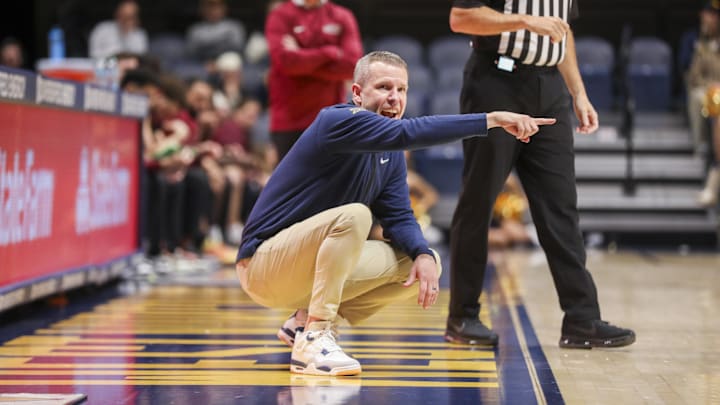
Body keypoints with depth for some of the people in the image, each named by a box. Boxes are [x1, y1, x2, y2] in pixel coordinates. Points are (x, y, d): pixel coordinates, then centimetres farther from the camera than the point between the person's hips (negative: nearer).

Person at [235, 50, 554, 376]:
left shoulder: (391, 155, 8)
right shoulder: (338, 120, -19)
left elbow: (398, 217, 4)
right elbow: (409, 133, -34)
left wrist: (423, 255, -18)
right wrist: (493, 119, -37)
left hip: (309, 269, 9)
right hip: (264, 267, -9)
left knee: (425, 264, 3)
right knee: (353, 215, -32)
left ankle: (305, 322, 5)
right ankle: (313, 339, -27)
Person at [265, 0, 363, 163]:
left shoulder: (342, 17, 7)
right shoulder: (280, 16, 2)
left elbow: (352, 64, -6)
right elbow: (286, 59, -15)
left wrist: (303, 61, -9)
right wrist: (330, 53, -6)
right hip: (289, 120, -1)